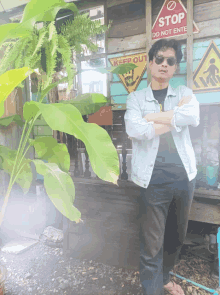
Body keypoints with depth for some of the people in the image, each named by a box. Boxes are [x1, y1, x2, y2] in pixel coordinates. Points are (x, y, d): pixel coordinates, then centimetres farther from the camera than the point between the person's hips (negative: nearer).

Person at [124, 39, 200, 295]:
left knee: (176, 236, 20)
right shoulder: (136, 98, 4)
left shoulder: (183, 93, 10)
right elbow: (134, 129, -18)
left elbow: (193, 116, -14)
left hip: (184, 176, 4)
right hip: (153, 180, -3)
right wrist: (175, 116, -9)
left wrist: (152, 117, -12)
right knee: (151, 244, 2)